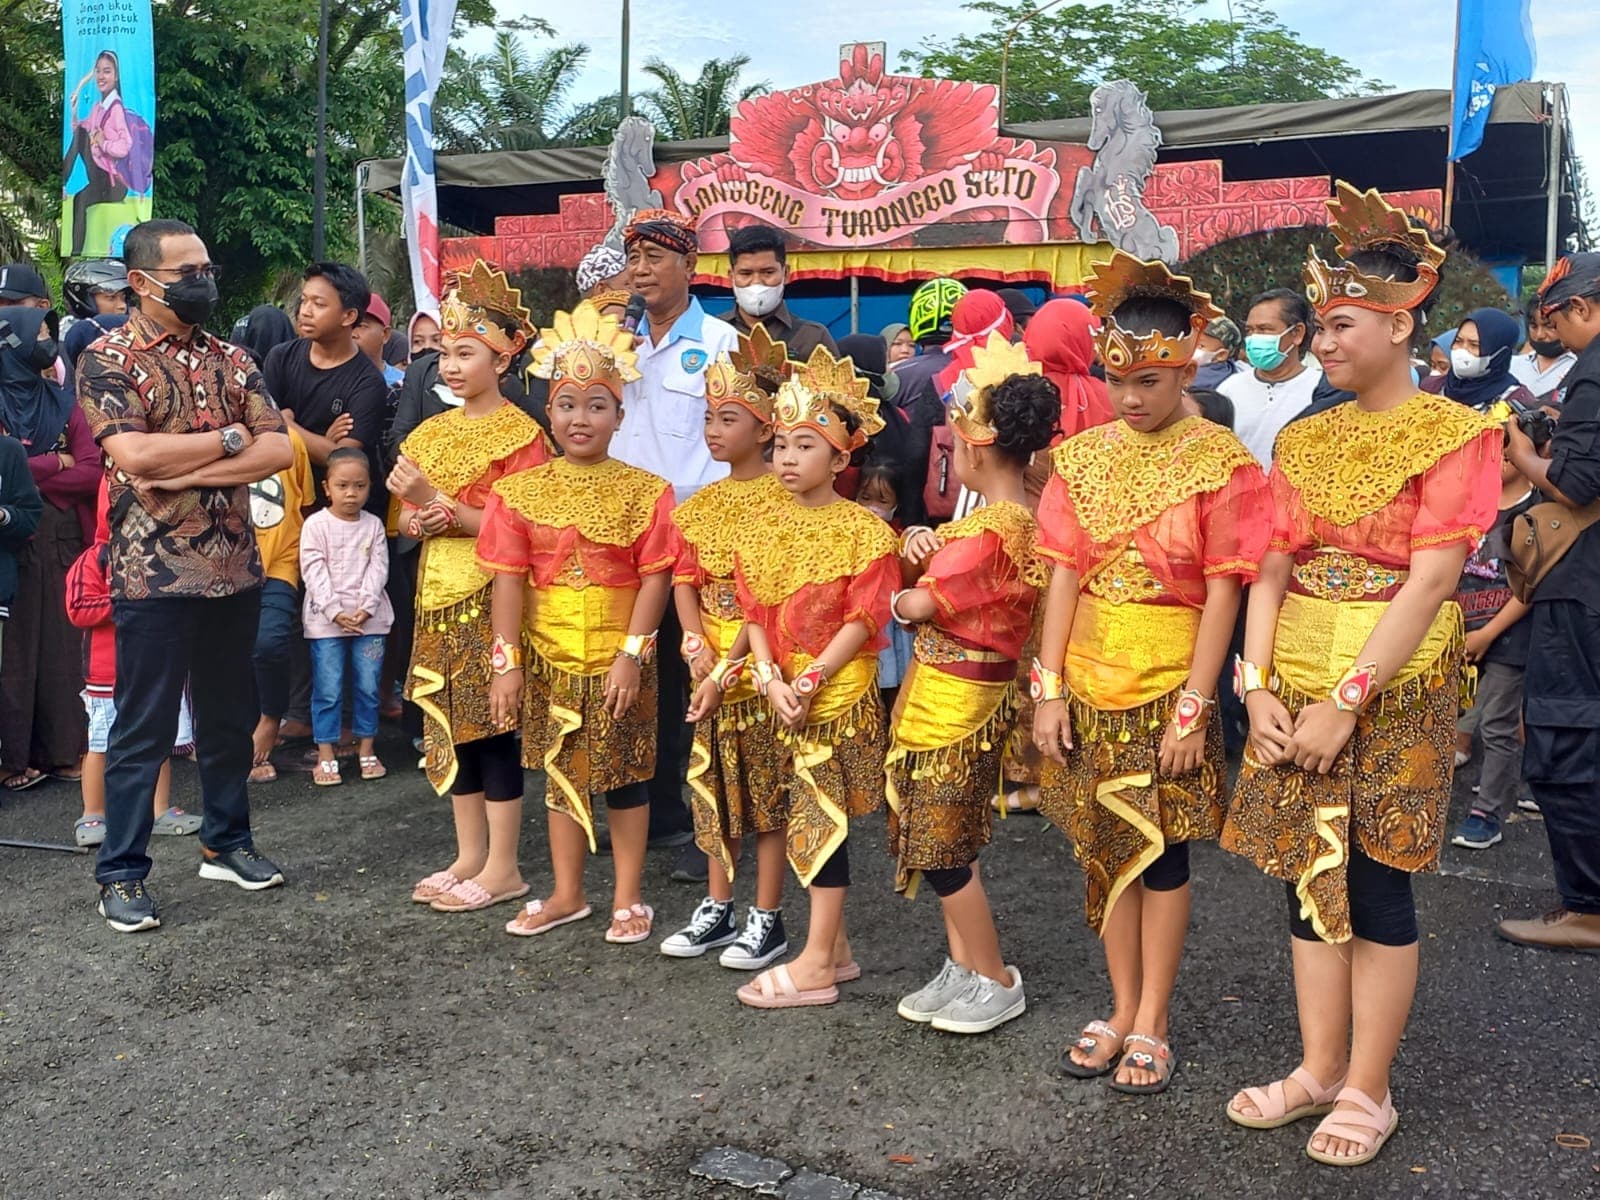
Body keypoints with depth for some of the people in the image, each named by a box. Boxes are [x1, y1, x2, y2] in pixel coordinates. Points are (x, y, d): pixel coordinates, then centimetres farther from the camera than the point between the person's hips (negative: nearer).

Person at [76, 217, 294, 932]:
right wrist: (228, 439, -10)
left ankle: (226, 842, 31)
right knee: (143, 729, 3)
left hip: (234, 571, 5)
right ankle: (122, 873, 15)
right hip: (154, 577, -5)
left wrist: (186, 472, -14)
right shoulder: (107, 359, -5)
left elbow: (279, 450, -4)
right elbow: (135, 456, -21)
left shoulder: (231, 359, 8)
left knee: (229, 717, 15)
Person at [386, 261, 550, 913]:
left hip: (492, 596, -7)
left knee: (491, 724, -2)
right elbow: (407, 519, 15)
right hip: (439, 595, 7)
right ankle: (470, 856, 22)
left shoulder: (520, 433, -8)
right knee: (447, 721, 10)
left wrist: (443, 505, -20)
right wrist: (417, 519, -7)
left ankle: (503, 868, 9)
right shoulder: (431, 431, 13)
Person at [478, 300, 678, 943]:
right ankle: (566, 894, 29)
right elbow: (509, 580, -3)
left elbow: (655, 577, -9)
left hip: (618, 658, -2)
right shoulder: (522, 491, -1)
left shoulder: (645, 492, -6)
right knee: (561, 771, 15)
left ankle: (628, 898, 21)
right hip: (548, 658, 3)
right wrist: (507, 663, -7)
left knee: (625, 774, 7)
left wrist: (632, 655, -15)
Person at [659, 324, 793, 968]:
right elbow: (685, 579, 6)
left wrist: (730, 667, -19)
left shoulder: (782, 500, -11)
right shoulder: (704, 502, 10)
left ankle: (767, 918, 14)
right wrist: (695, 642, -11)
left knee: (767, 786, 3)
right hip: (709, 662, 7)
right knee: (714, 782, 13)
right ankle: (717, 909, 26)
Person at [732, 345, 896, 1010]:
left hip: (839, 693, -6)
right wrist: (769, 678, -10)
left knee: (821, 818, -4)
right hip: (786, 691, 6)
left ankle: (816, 965, 4)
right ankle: (836, 948, 24)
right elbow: (756, 610, 4)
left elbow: (863, 619, -14)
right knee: (813, 817, 12)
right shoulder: (772, 530, 9)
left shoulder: (863, 531, -9)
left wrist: (811, 679, -19)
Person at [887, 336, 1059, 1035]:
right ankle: (963, 969, 27)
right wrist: (917, 548, -12)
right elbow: (927, 571, 9)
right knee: (948, 841, 17)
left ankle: (997, 983, 15)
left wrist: (897, 594, 4)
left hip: (951, 696, -9)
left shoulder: (984, 531, -23)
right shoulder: (1023, 518, 7)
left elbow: (916, 604, -18)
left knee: (940, 848, 3)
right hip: (977, 694, 9)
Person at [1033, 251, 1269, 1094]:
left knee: (1162, 852, 5)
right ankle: (1122, 1011, 27)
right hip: (1091, 685, 4)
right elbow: (1065, 578, 3)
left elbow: (1223, 591, -10)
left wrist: (1193, 706, -13)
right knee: (1104, 847, 12)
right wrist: (1048, 688, -2)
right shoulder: (1081, 458, 4)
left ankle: (1152, 1024, 20)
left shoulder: (1221, 462, -8)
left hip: (1168, 686, -4)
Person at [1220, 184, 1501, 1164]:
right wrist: (1258, 687, -8)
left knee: (1376, 888, 2)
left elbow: (1432, 578, -15)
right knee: (1310, 877, 10)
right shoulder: (1306, 440, 10)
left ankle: (1368, 1091, 17)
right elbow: (1271, 570, 5)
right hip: (1297, 688, 5)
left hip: (1394, 689, -5)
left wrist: (1346, 702, -20)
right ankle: (1319, 1070, 24)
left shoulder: (1455, 436, -6)